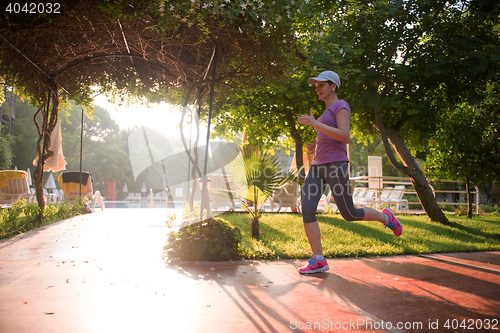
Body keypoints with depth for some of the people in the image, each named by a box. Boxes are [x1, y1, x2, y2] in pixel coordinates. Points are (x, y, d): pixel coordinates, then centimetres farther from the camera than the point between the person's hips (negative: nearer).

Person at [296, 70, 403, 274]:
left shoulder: (341, 105, -3)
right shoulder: (327, 112, 24)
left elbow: (345, 136, -17)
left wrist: (315, 124, -18)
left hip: (335, 165, -8)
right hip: (318, 166, 8)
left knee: (349, 214, -1)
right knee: (307, 210, -9)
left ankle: (386, 217, 27)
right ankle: (318, 260, -7)